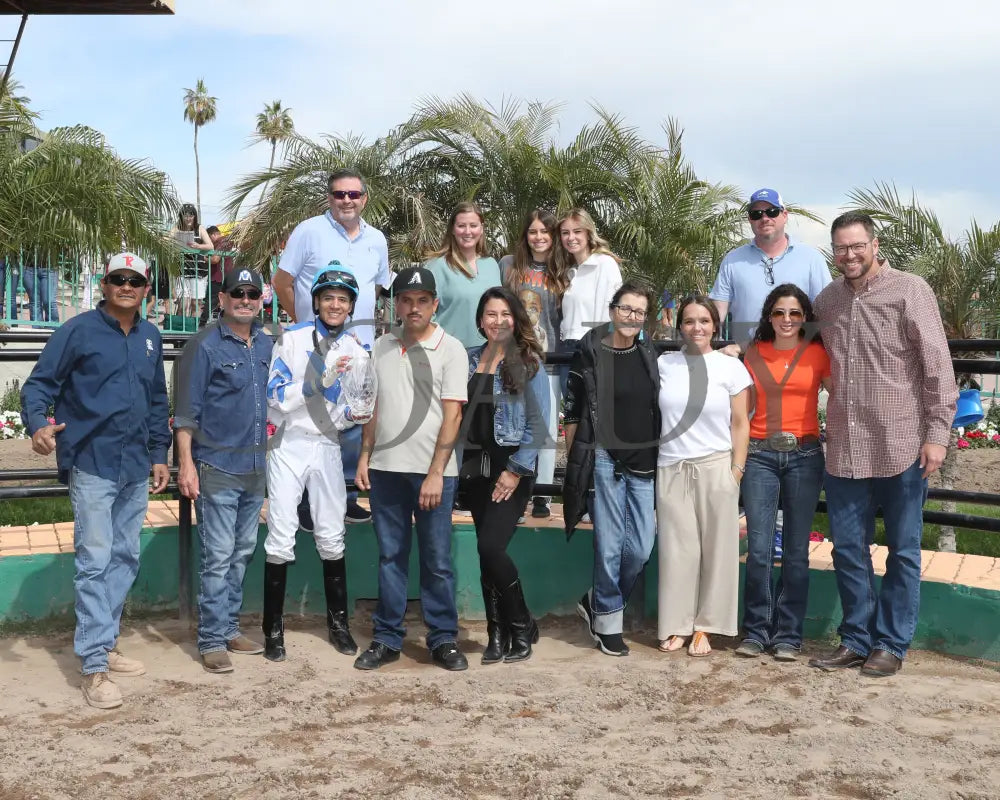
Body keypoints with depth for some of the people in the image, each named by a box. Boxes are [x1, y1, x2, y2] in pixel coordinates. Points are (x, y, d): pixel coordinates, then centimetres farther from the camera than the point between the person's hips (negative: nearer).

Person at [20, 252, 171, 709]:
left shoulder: (150, 338, 12)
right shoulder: (78, 331, -5)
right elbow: (38, 384, -7)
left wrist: (159, 454, 17)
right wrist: (37, 425, -26)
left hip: (136, 468, 6)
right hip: (92, 464, -6)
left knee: (125, 559, 12)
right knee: (95, 561, -8)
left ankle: (106, 644, 24)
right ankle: (94, 667, -6)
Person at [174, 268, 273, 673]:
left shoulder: (267, 345, 9)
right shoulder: (205, 346, -9)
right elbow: (186, 412, -10)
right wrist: (186, 465, -16)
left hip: (256, 468, 7)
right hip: (217, 468, -6)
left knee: (243, 552, 14)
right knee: (218, 557, -4)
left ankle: (229, 627, 25)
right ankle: (212, 641, 4)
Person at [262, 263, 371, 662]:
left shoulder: (356, 351, 4)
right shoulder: (292, 338, -6)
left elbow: (347, 412, 9)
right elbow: (276, 397, -15)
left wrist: (352, 414, -13)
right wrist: (322, 380, -25)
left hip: (328, 448, 3)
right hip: (289, 446, -3)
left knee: (331, 537, 9)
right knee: (281, 539, -2)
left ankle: (338, 621, 22)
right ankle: (273, 628, 8)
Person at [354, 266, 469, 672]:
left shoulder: (450, 349, -4)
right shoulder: (381, 347, 10)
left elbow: (452, 415, -8)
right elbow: (375, 407, 16)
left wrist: (435, 474, -14)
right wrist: (364, 457, 7)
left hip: (433, 471, -4)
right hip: (386, 469, 4)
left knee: (437, 559, 3)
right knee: (390, 556, 10)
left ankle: (443, 639, 14)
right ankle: (387, 638, 18)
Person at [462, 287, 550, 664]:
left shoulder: (528, 363, -4)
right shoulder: (468, 360, 10)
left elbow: (538, 424, -8)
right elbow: (459, 413, 14)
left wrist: (516, 470, -12)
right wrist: (458, 460, 5)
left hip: (512, 466, -5)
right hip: (476, 465, 5)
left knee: (490, 545, -15)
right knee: (487, 552, 6)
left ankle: (522, 626, 5)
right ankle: (498, 634, 17)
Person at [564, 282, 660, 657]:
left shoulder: (650, 355, 9)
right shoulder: (590, 355, -3)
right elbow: (572, 413, -1)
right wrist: (574, 462, -2)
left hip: (644, 461, 4)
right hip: (604, 459, -4)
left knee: (642, 547, 3)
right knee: (609, 544, 0)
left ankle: (597, 601, 25)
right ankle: (608, 622, 16)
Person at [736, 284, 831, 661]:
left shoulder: (818, 353, 2)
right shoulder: (754, 352, 8)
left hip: (803, 455, -1)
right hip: (760, 454, 1)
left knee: (796, 550, 4)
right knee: (759, 549, -3)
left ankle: (788, 635, 14)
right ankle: (756, 630, 11)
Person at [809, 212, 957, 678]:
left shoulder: (910, 291, -6)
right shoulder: (827, 300, 9)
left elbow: (938, 367, -8)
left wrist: (937, 433, -13)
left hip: (901, 448, -4)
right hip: (844, 448, 5)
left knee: (903, 551, 7)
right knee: (847, 548, 10)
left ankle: (891, 644, 19)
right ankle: (857, 639, 24)